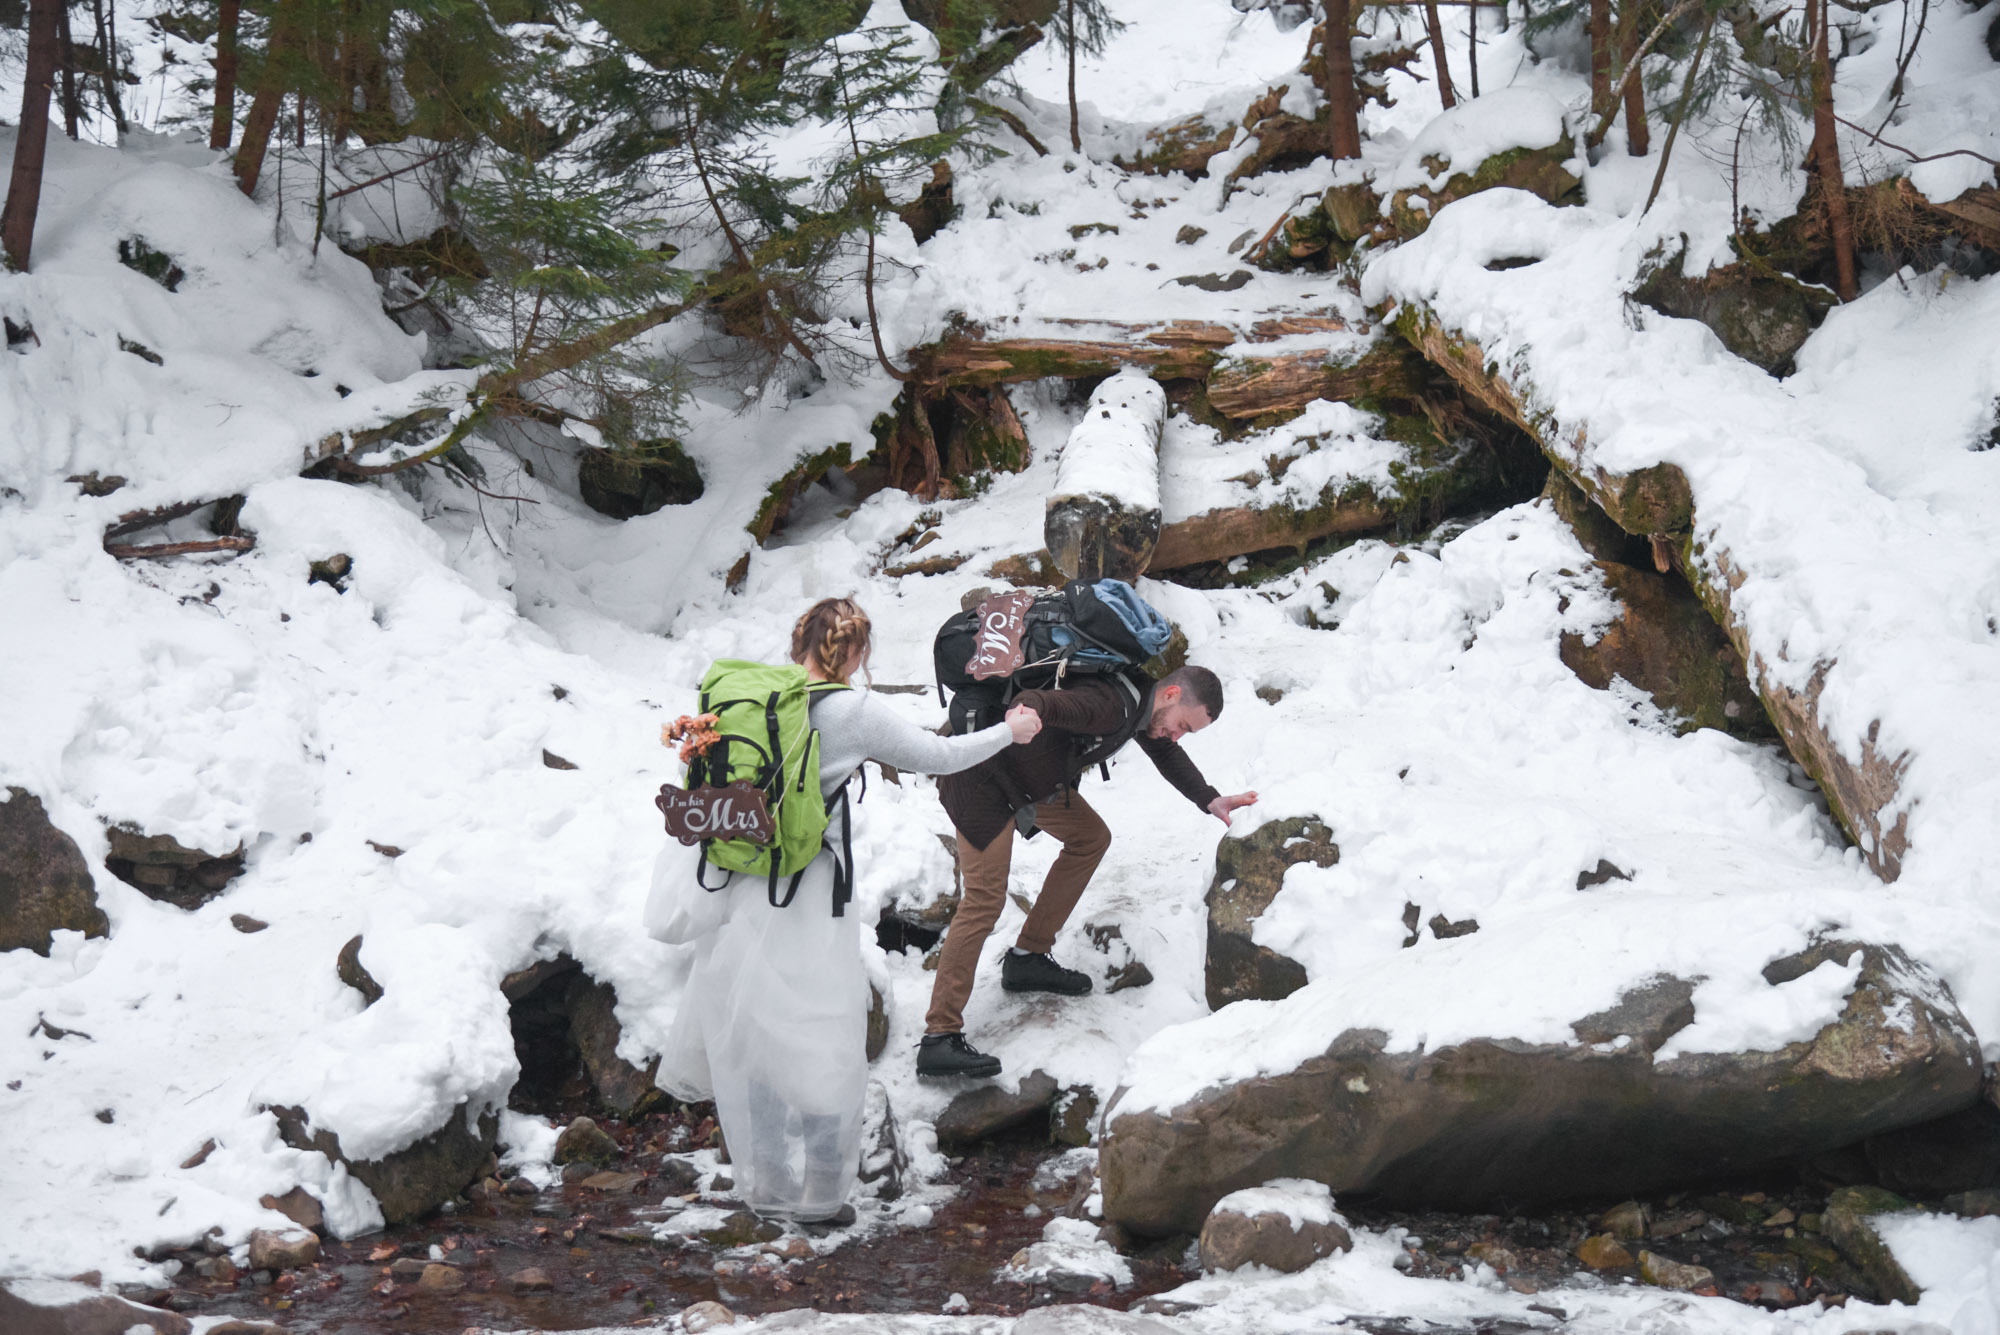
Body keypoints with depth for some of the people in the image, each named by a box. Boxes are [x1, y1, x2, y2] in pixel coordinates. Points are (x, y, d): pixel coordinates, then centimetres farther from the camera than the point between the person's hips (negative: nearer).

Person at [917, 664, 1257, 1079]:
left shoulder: (1139, 706, 3)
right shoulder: (1109, 704, -29)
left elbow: (1166, 754, 23)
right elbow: (1041, 703, -46)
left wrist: (1210, 801, 12)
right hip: (986, 780, -10)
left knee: (1090, 838, 17)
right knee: (984, 901, -15)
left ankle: (1027, 958, 24)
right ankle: (939, 1037, -15)